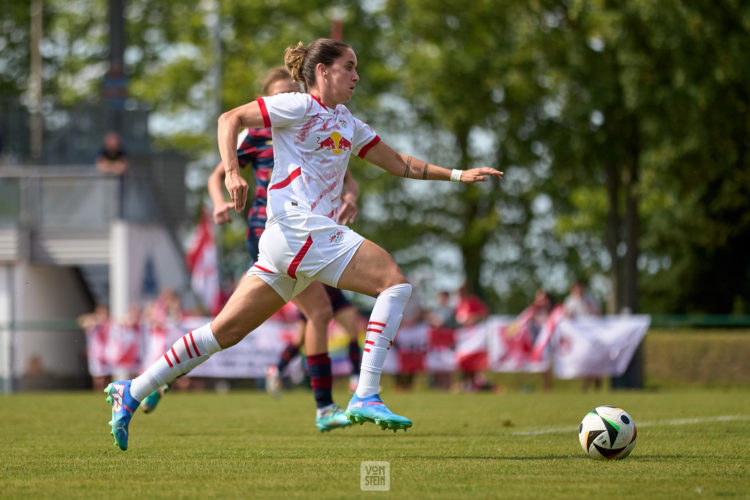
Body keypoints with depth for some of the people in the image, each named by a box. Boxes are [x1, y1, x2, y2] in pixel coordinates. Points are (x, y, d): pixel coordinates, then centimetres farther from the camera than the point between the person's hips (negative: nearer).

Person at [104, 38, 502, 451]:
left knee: (227, 330, 5)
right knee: (395, 282, -15)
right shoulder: (299, 107, -1)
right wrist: (232, 173, -16)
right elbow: (229, 119, -3)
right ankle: (365, 397, -22)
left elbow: (399, 164, 30)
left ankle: (131, 392, 7)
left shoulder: (347, 125, 24)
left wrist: (456, 175, 24)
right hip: (297, 226, -9)